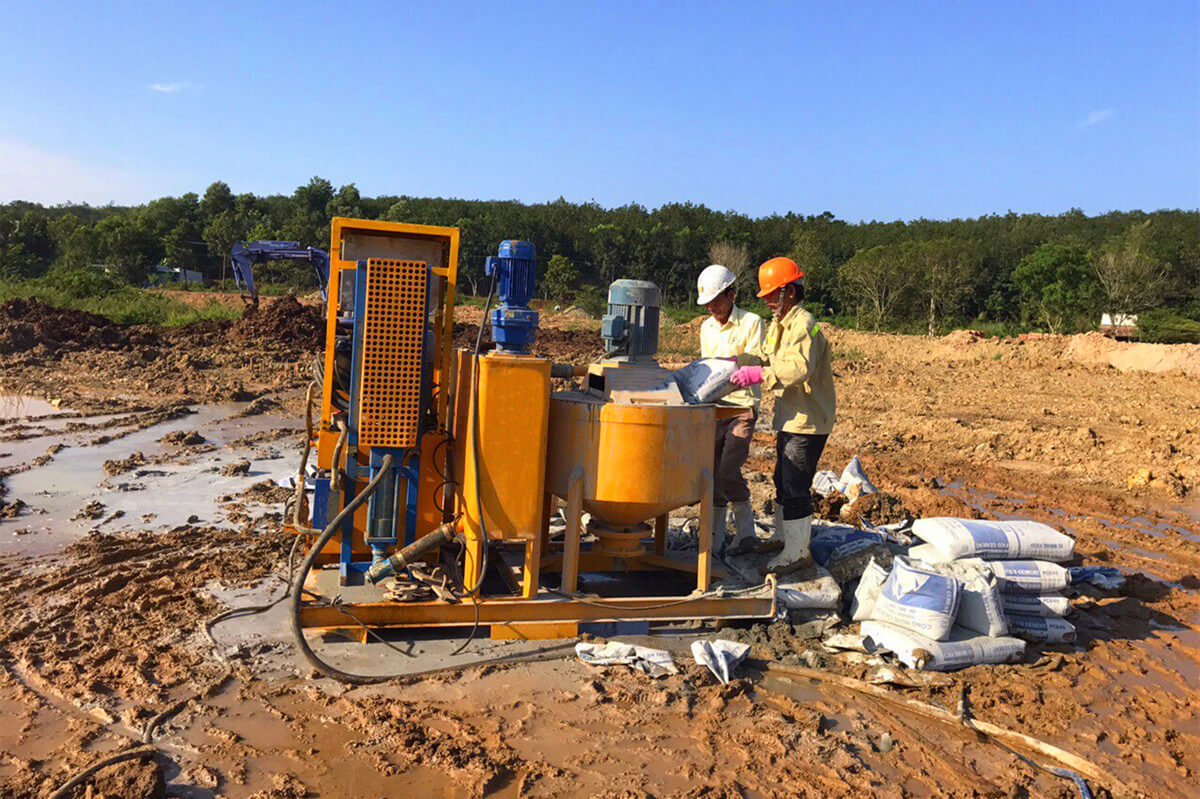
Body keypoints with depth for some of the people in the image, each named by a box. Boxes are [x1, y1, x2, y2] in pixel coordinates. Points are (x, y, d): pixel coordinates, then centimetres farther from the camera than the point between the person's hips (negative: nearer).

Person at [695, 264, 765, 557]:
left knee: (728, 471, -13)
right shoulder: (706, 327, 14)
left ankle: (746, 530, 6)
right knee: (711, 471, 5)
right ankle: (715, 539, 15)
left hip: (742, 406, -6)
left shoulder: (751, 322, -4)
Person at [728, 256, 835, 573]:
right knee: (783, 484, 19)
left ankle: (798, 553, 6)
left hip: (808, 422, -10)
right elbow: (763, 356, 19)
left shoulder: (805, 325, -19)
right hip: (790, 419, 10)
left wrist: (759, 375, -37)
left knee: (795, 488, -5)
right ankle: (786, 541, 34)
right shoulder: (778, 325, 14)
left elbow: (800, 368, -33)